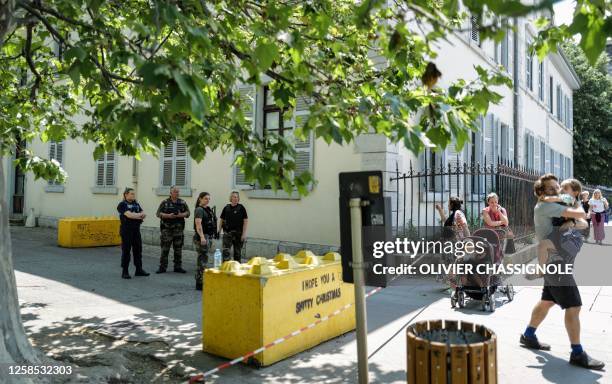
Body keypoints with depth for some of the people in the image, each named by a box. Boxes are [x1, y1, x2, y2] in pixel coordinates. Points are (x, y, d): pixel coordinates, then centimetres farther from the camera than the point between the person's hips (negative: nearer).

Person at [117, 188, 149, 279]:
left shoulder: (136, 204, 15)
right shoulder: (122, 205, -5)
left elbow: (143, 215, 5)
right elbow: (129, 215, -19)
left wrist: (134, 215, -14)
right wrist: (139, 215, -7)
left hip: (136, 230, 6)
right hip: (126, 230, -6)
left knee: (138, 250, 8)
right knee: (126, 251, -2)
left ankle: (139, 270, 16)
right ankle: (125, 272, 5)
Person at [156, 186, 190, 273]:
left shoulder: (182, 203, 9)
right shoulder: (165, 203, 2)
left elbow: (188, 212, 11)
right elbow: (158, 213, -1)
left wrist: (181, 215, -9)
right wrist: (168, 215, -16)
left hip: (178, 228, 3)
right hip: (167, 228, -3)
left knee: (178, 249, 7)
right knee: (165, 249, -1)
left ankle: (178, 267, 16)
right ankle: (162, 267, 7)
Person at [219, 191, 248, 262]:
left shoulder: (241, 208, -2)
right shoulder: (226, 208, 5)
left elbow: (245, 221, -4)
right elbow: (221, 220, 12)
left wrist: (244, 233, -10)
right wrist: (219, 231, 5)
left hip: (238, 233, -1)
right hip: (227, 232, 1)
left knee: (237, 252, 10)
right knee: (225, 251, -9)